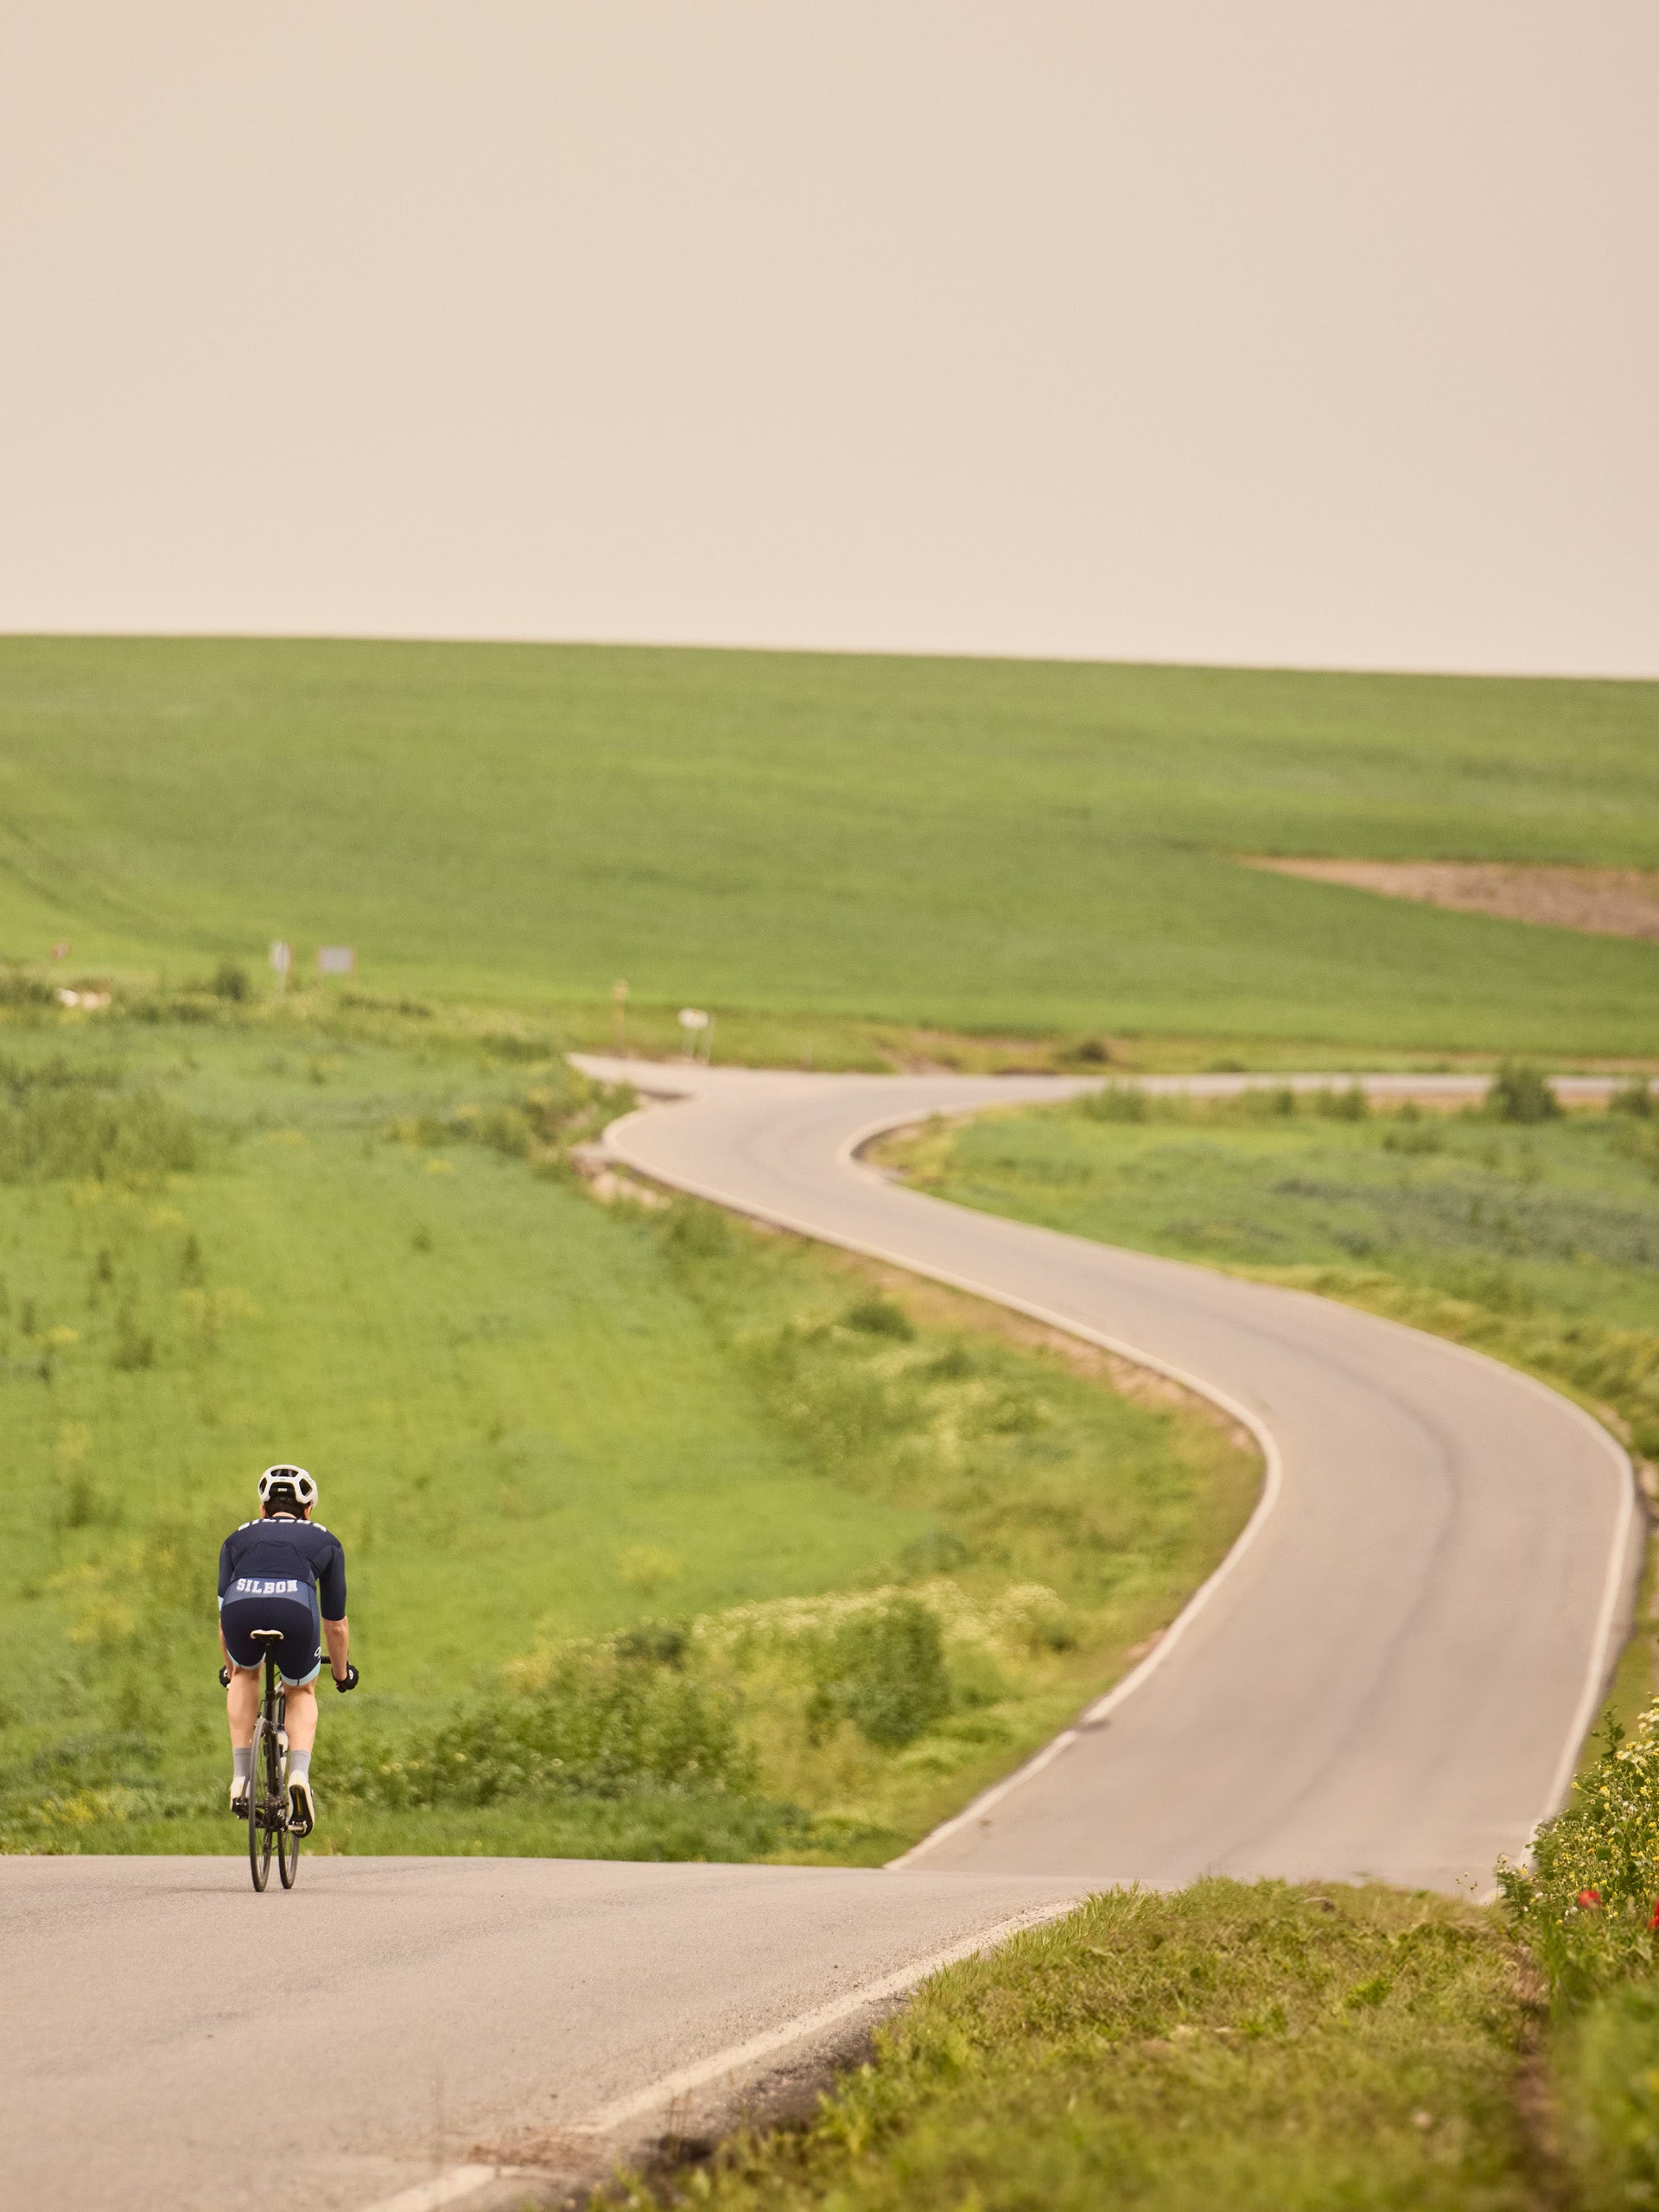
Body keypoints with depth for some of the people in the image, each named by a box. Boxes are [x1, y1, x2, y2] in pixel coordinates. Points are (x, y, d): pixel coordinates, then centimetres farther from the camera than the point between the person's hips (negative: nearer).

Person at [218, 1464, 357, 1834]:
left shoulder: (238, 1539, 36)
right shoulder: (324, 1541, 33)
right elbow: (335, 1623, 39)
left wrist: (229, 1667, 60)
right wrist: (342, 1672, 56)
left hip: (242, 1607, 1)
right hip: (296, 1608, -1)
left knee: (245, 1674, 34)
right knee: (301, 1692, 28)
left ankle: (241, 1780, 25)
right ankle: (299, 1777, 3)